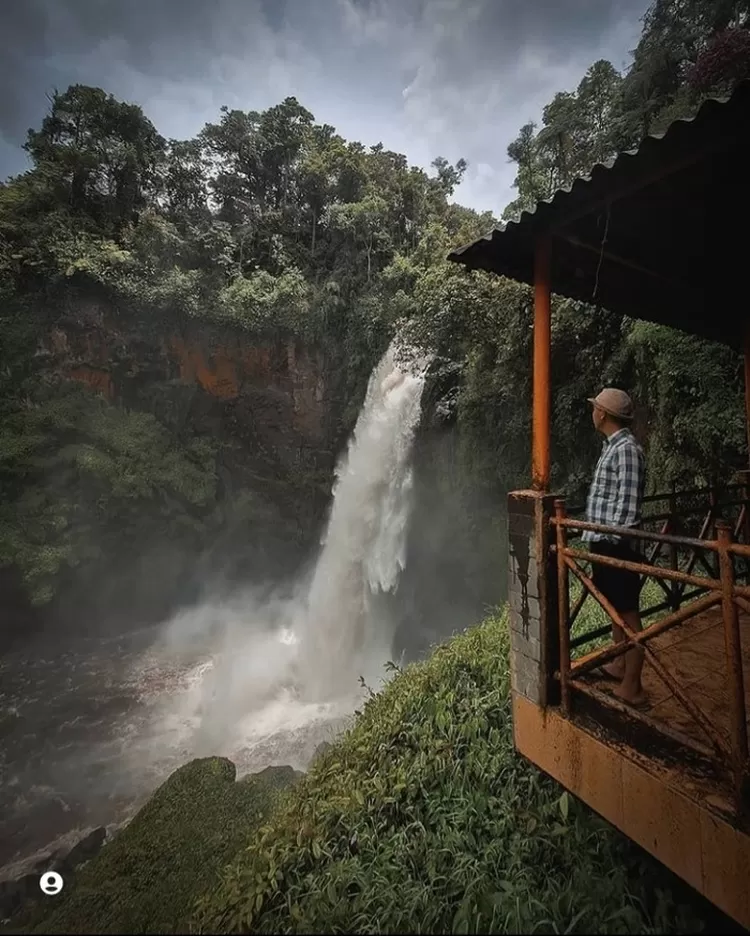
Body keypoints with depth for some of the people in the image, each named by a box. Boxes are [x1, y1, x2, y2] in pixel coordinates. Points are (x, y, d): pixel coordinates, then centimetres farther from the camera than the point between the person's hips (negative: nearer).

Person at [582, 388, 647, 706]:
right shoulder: (612, 446, 13)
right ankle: (619, 665, 37)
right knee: (615, 608, 21)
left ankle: (632, 687, 11)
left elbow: (628, 504, -21)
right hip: (603, 541, 10)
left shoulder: (627, 449, -17)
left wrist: (613, 542, -20)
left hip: (616, 545, -10)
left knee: (628, 613, 0)